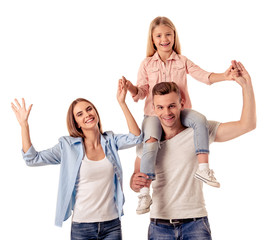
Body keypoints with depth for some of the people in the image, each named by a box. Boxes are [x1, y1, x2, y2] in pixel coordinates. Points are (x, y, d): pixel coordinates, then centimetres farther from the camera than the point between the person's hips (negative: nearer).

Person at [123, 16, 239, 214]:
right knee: (150, 144, -27)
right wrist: (130, 87, -18)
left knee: (200, 120, -31)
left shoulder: (182, 61, 9)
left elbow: (204, 76, -3)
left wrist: (224, 76, -21)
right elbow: (141, 92, 5)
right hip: (154, 113, -1)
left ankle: (203, 168, -25)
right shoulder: (147, 64, 8)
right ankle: (145, 194, -20)